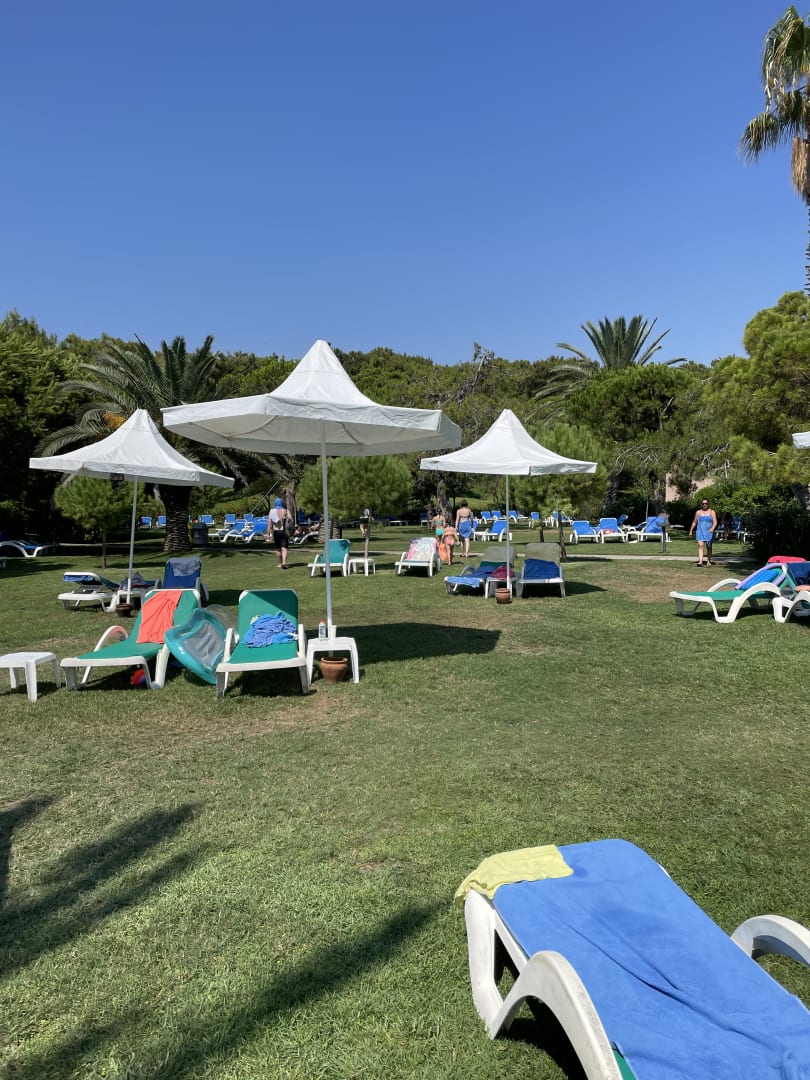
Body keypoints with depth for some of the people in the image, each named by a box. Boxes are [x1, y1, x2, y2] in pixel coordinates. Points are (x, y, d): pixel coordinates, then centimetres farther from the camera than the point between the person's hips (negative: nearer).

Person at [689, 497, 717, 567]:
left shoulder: (712, 512, 3)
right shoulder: (698, 512, 8)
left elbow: (715, 522, -5)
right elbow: (694, 522, 16)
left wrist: (712, 528, -23)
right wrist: (691, 531, 16)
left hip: (709, 532, 0)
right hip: (700, 532, 0)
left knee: (709, 547, 8)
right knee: (700, 545, -15)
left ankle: (708, 561, 22)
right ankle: (700, 561, -24)